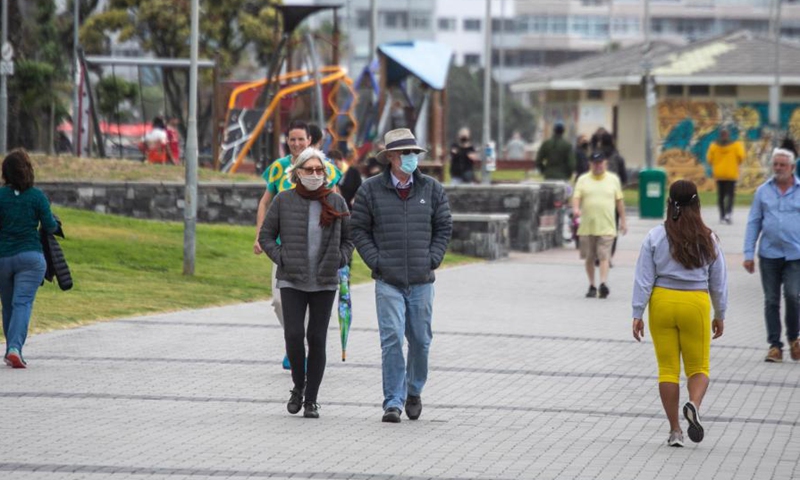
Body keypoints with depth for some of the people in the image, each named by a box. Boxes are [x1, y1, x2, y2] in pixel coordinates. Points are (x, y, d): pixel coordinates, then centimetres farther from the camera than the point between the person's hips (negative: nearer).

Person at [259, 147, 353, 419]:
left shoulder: (336, 202, 3)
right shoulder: (284, 201, -1)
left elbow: (349, 238, 13)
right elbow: (266, 236, 7)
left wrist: (339, 261, -1)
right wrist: (281, 259, -5)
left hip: (325, 283, 1)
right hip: (292, 281, -1)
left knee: (317, 340, 2)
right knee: (294, 335, -13)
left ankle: (311, 400, 11)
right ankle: (298, 386, 13)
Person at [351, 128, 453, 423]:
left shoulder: (431, 189, 5)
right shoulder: (370, 190, -1)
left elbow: (444, 227, 11)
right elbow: (359, 230, 4)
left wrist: (432, 260, 0)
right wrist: (375, 262, -6)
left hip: (422, 280, 2)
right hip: (388, 281, -2)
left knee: (420, 339, 9)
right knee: (392, 340, -10)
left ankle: (414, 391, 30)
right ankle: (393, 403, -7)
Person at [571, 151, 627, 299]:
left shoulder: (613, 179, 10)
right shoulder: (583, 180, 7)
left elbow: (619, 201, 14)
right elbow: (576, 196, -3)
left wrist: (623, 221, 12)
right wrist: (575, 209, -24)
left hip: (606, 227, -1)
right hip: (587, 226, 1)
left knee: (604, 256, -13)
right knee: (589, 258, 7)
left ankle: (603, 284, -22)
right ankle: (592, 286, 17)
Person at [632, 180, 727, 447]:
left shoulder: (656, 237, -4)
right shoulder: (708, 240, -2)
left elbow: (644, 279, -5)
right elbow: (719, 281, 5)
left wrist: (638, 314, 0)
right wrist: (719, 315, 16)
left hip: (662, 304, 0)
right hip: (696, 304, 0)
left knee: (667, 368, 8)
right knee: (698, 367, 10)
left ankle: (675, 431, 7)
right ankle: (694, 405, -21)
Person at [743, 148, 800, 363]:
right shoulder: (763, 191, 7)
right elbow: (754, 223, 8)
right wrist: (748, 254, 2)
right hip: (769, 254, 2)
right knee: (771, 301, 3)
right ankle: (775, 346, 9)